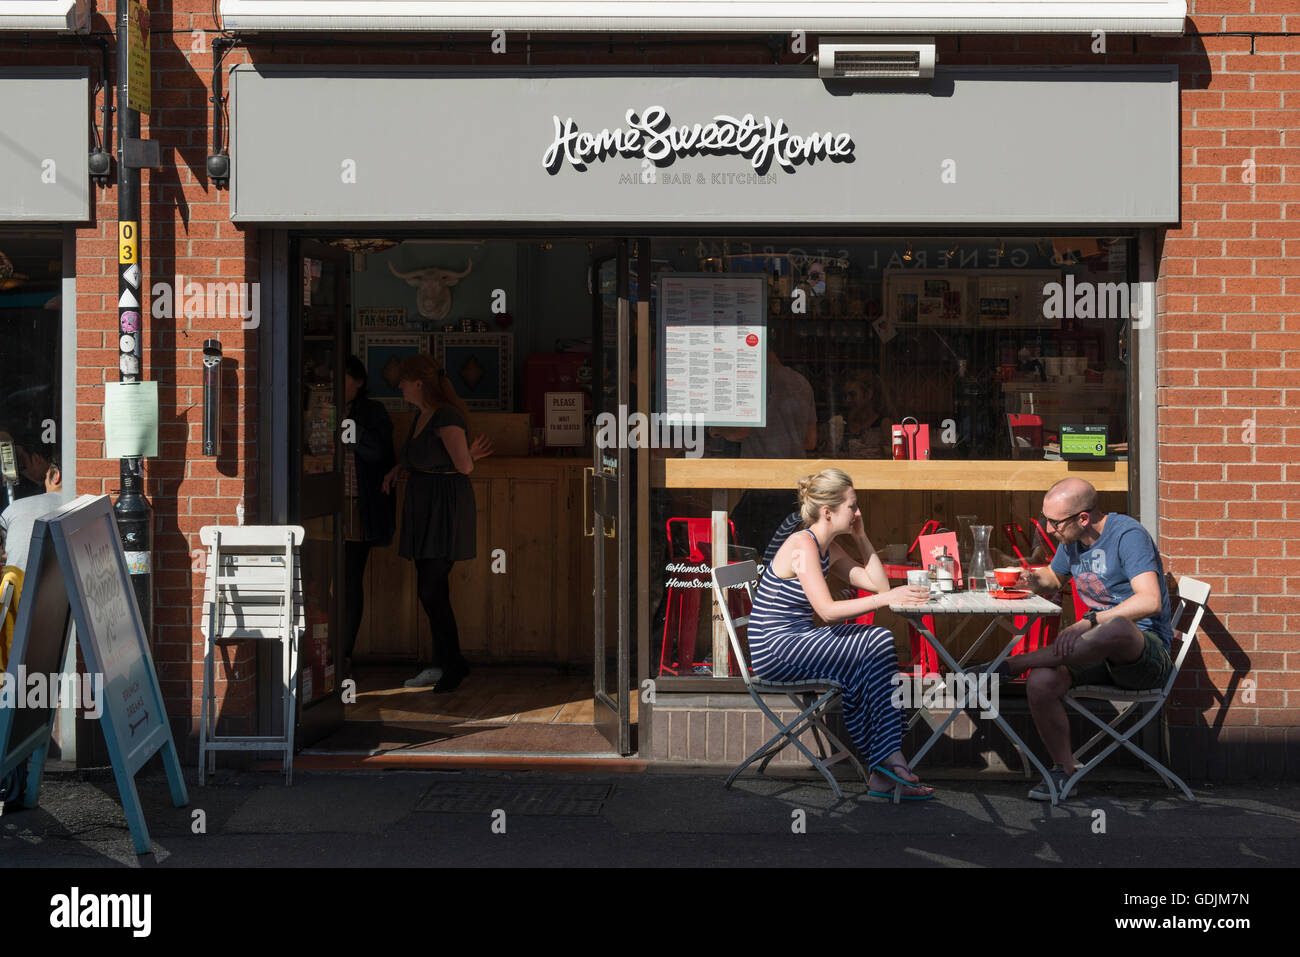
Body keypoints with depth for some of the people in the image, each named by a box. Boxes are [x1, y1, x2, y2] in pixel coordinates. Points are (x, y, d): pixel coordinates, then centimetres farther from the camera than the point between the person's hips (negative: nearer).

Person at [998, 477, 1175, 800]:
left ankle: (1010, 664, -29)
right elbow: (1053, 578, 32)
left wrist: (1087, 623, -35)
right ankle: (1064, 771, -3)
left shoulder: (1127, 534, -15)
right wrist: (1036, 580, 6)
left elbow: (1150, 601, -28)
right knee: (1040, 683, -24)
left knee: (1117, 629, -43)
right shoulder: (1072, 541, 9)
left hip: (1145, 650, -7)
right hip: (1101, 652, 7)